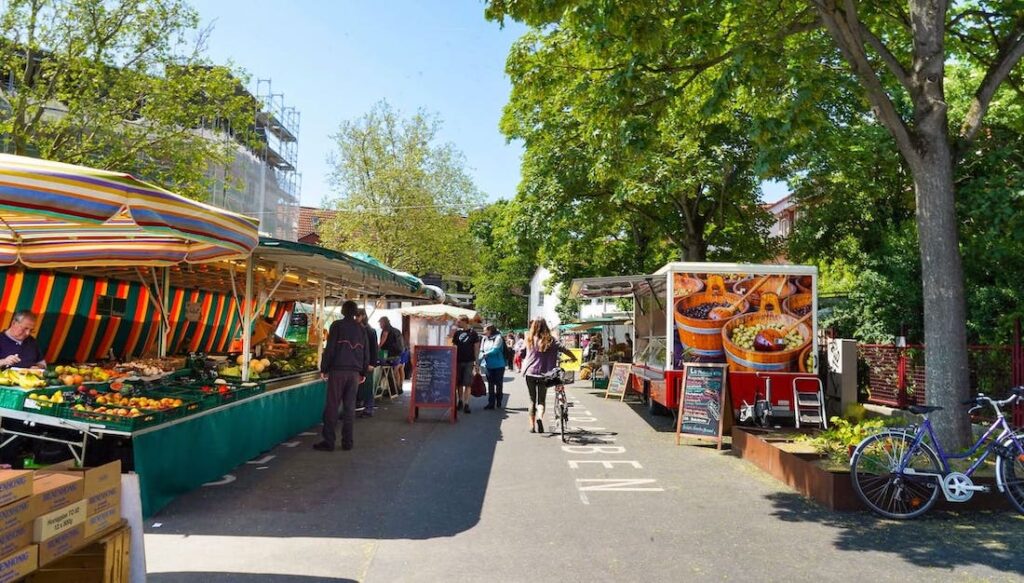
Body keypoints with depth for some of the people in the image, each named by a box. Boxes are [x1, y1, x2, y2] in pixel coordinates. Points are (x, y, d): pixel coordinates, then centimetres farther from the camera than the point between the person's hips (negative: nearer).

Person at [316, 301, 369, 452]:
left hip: (337, 371, -4)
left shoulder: (337, 325, -2)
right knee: (350, 407, 8)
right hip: (354, 372, 4)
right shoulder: (361, 329, 11)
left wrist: (324, 368, -1)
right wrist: (363, 372, 21)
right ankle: (347, 441, 10)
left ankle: (328, 442, 0)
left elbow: (330, 349, -7)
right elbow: (366, 353, 14)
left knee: (332, 406, 0)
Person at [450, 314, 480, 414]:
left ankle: (466, 404, -4)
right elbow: (453, 346, 11)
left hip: (469, 362, -3)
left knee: (468, 384, -5)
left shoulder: (473, 333, -2)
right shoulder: (457, 332, 7)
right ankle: (460, 401, 23)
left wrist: (476, 362, -7)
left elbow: (476, 348, -1)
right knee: (459, 383, 10)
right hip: (458, 361, 4)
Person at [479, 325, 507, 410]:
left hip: (498, 365, -5)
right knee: (490, 384, 6)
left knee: (499, 384, 7)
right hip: (489, 366, 5)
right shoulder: (484, 339, 7)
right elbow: (481, 351, 8)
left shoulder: (498, 338, -10)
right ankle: (491, 403, 10)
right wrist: (479, 361, -4)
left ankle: (499, 402, 20)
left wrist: (485, 354, -15)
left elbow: (495, 350, -20)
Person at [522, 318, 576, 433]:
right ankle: (539, 417, -20)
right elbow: (563, 349, -7)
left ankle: (532, 426, 14)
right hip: (543, 374, -1)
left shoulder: (529, 339, -3)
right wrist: (573, 357, 7)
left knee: (532, 401, 13)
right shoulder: (549, 340, -6)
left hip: (530, 373, 1)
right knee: (541, 400, 8)